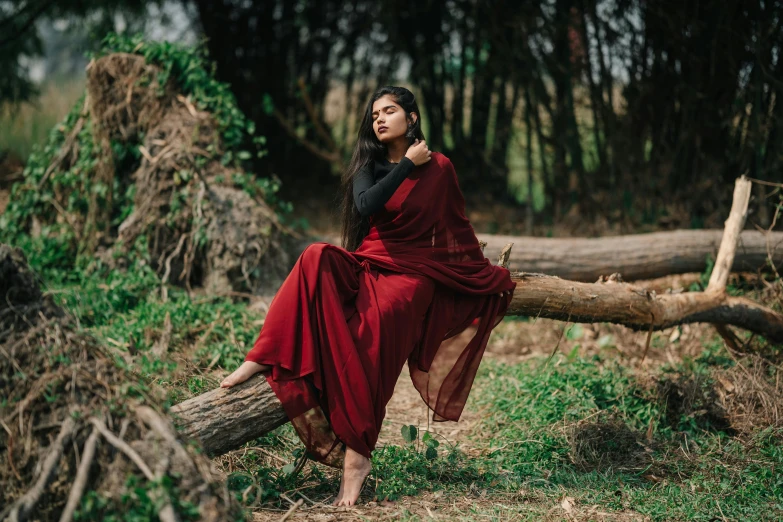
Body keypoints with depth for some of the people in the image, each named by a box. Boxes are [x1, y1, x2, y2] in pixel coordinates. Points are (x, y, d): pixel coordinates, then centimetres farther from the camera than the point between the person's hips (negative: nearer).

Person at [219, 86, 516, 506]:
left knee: (378, 319, -36)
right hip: (367, 264, 3)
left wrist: (487, 273, 21)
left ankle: (356, 454, -40)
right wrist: (407, 165, -9)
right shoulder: (369, 165, 11)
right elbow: (365, 207, -11)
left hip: (413, 272, -3)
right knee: (318, 259, -31)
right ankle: (263, 359, -36)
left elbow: (457, 225, 16)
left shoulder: (439, 168, 6)